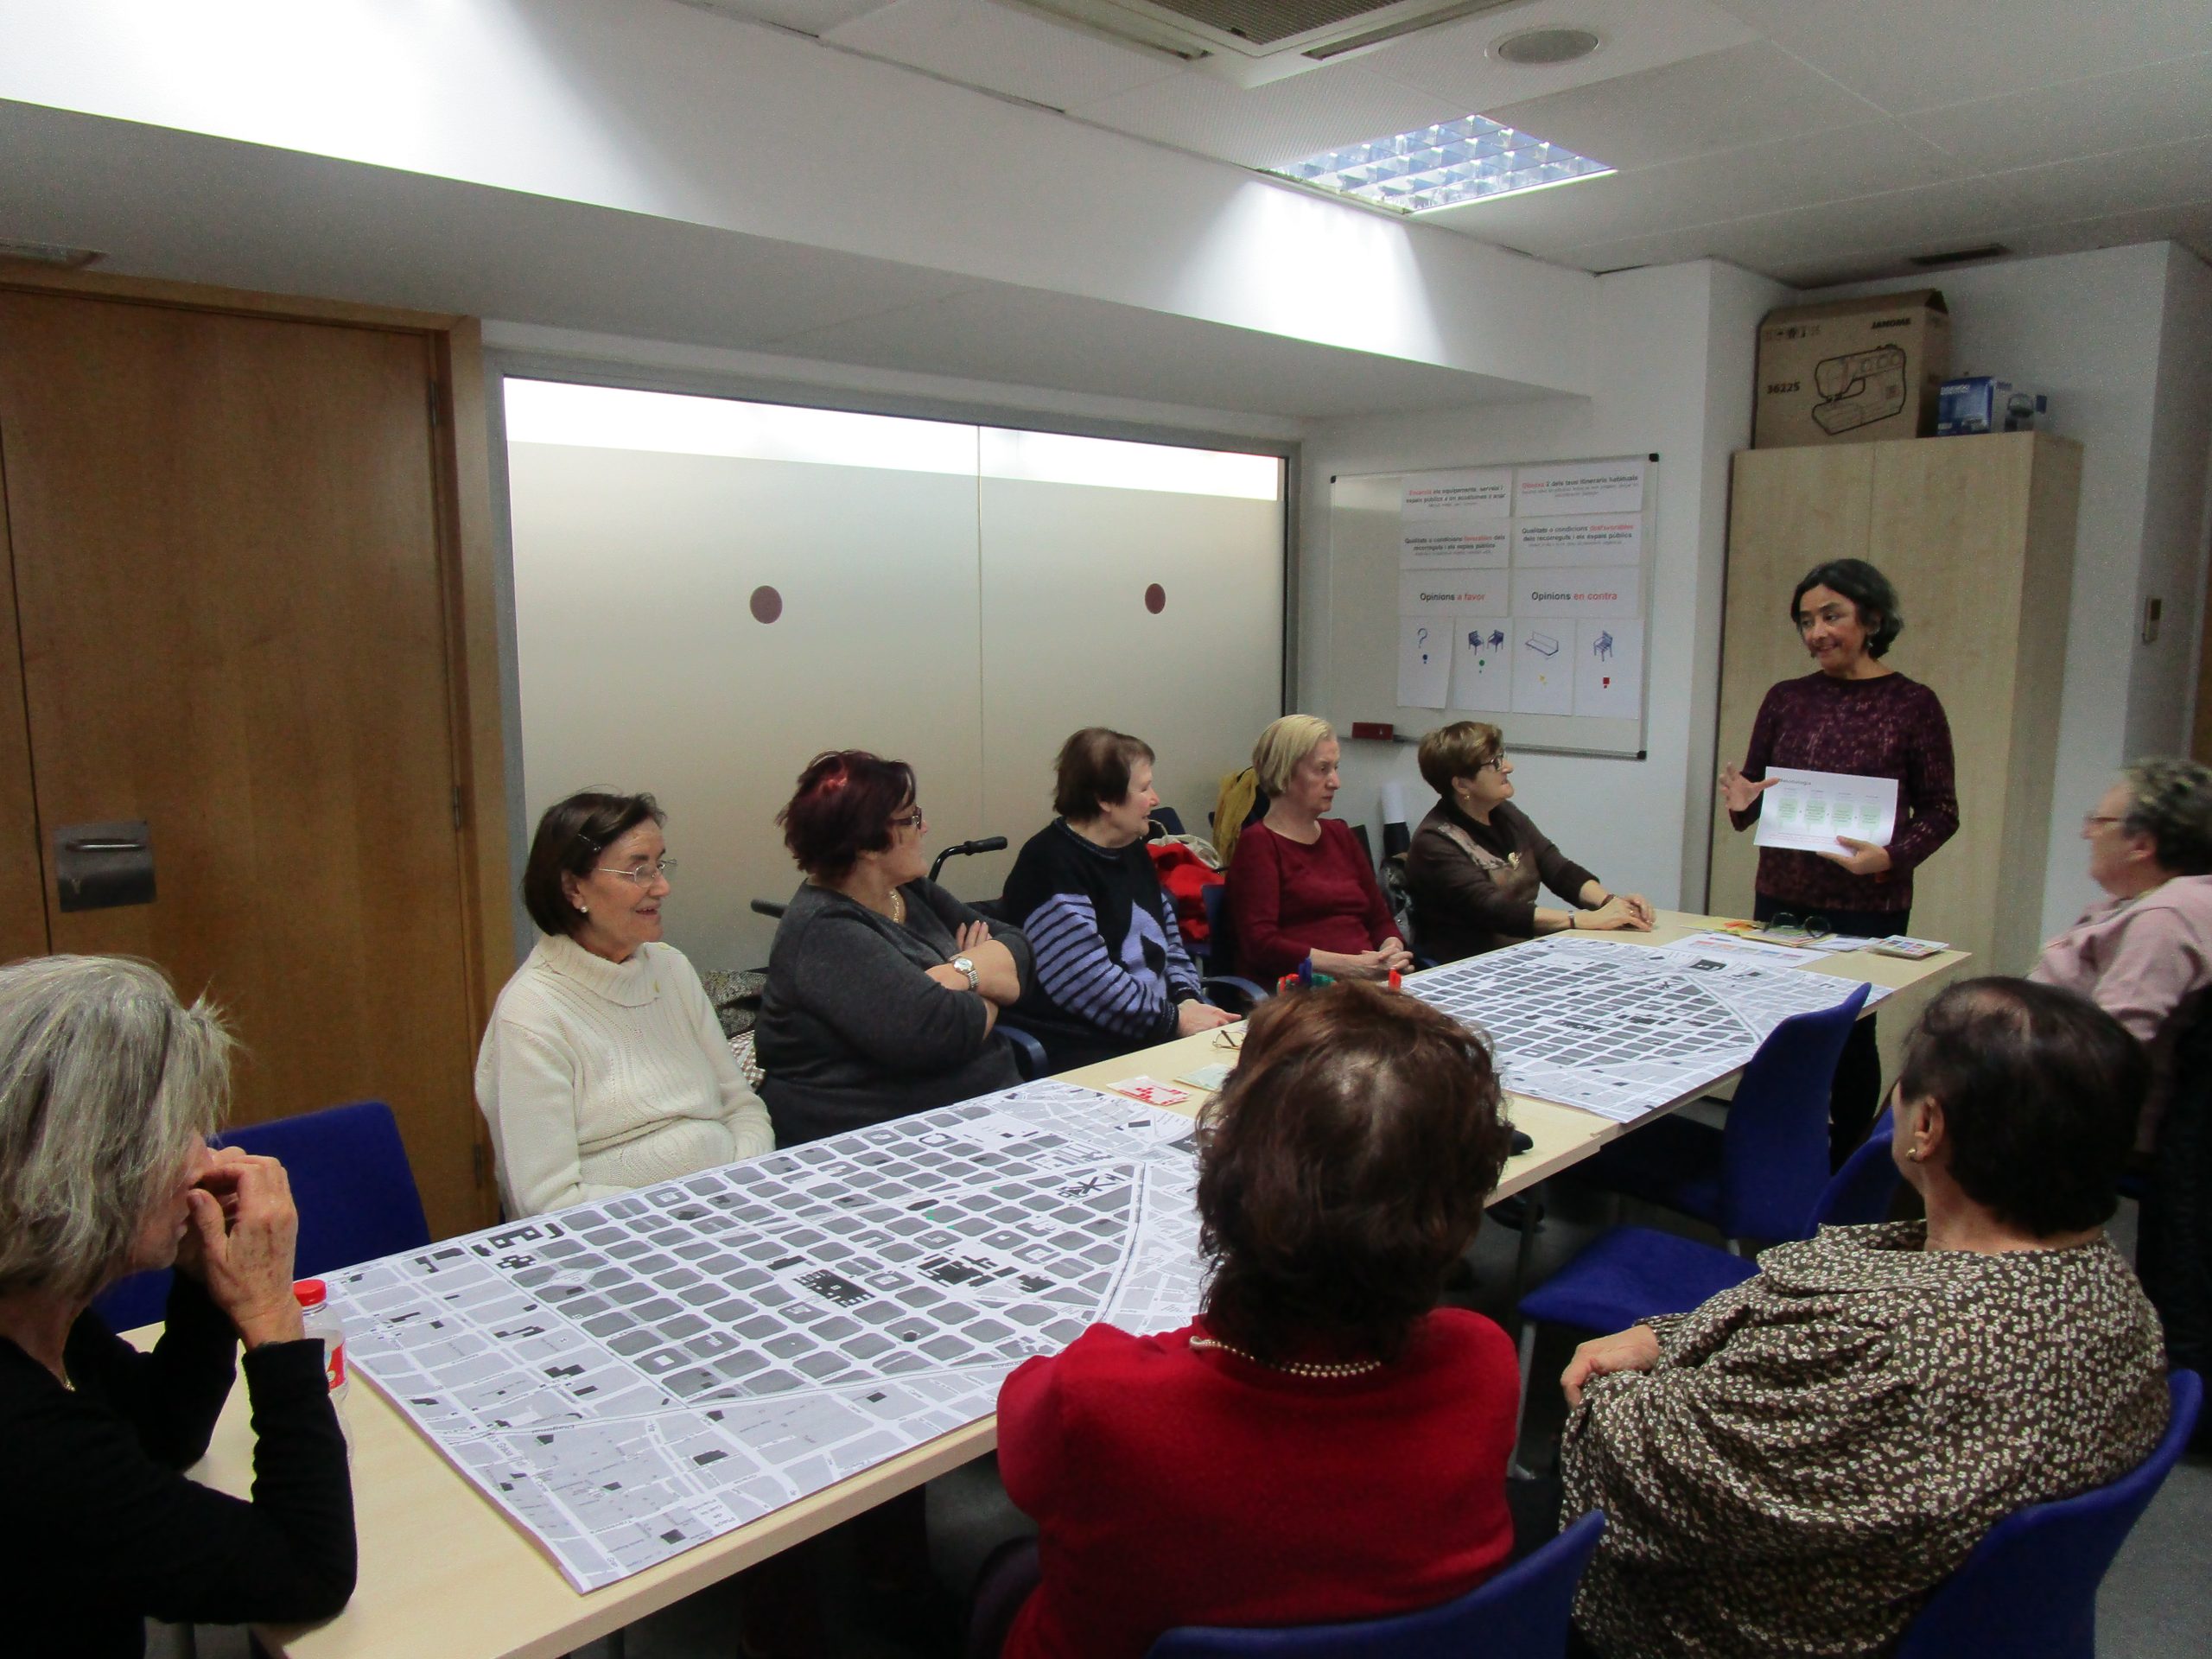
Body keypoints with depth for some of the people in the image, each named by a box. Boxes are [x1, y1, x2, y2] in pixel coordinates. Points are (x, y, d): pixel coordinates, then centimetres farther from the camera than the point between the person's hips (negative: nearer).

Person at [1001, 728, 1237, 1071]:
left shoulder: (1133, 851, 16)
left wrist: (1187, 1000, 2)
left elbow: (1169, 941, 22)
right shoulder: (1050, 865, -13)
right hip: (1082, 1050, -8)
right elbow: (1085, 981, -20)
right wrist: (1174, 1019, -15)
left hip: (1153, 1033, 9)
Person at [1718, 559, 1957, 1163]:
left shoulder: (1912, 704, -1)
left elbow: (1941, 811, 0)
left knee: (1851, 1037, 3)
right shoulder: (1787, 699, 7)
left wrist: (1891, 856, -18)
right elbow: (1752, 790, 12)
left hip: (1869, 907, -3)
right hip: (1782, 899, 3)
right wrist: (1742, 805, -11)